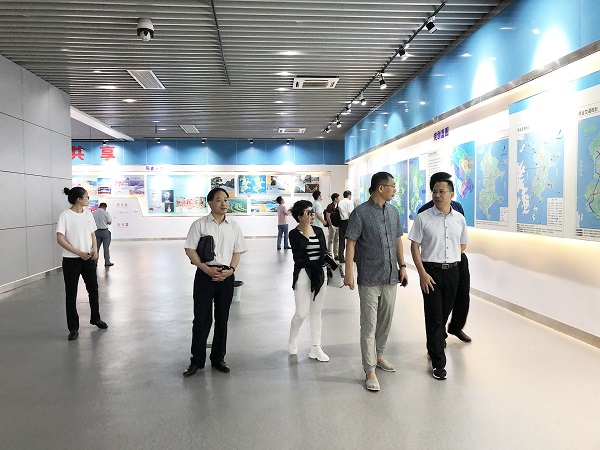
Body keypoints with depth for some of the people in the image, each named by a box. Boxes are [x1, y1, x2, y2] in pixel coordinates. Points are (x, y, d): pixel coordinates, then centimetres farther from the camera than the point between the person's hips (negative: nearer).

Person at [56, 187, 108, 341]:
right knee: (71, 294, 4)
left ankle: (95, 318, 37)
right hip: (71, 260, -5)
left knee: (93, 289, 16)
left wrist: (94, 250, -5)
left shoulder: (88, 213, 5)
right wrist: (79, 253, -19)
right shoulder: (65, 215, -12)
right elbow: (60, 239, -15)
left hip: (89, 258, 6)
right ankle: (73, 328, 15)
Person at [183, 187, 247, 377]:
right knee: (201, 318, 0)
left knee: (222, 318, 10)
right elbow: (190, 249, -4)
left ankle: (218, 358, 24)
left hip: (226, 276, 3)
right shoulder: (200, 224, -1)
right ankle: (196, 361, 14)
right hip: (205, 274, -3)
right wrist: (207, 269, -15)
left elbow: (238, 251, 10)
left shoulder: (233, 226, 9)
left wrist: (231, 269, -7)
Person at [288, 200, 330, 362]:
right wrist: (306, 226, -21)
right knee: (302, 313, -4)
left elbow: (324, 251, 9)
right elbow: (302, 245, -24)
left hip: (320, 274, 5)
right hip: (303, 274, -5)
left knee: (316, 313, 10)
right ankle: (292, 339, 24)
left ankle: (316, 348, 18)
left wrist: (326, 260, -11)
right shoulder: (294, 233, -7)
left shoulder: (318, 230, 7)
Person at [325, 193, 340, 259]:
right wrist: (331, 225, -15)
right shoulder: (330, 206, -10)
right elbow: (328, 217, -13)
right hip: (333, 225, -7)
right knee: (331, 240, -1)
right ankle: (330, 255, 5)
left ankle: (335, 254, 20)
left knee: (337, 240, 12)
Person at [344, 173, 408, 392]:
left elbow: (398, 240, 16)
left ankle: (378, 355, 37)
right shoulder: (361, 213, -10)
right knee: (369, 325, -1)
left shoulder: (393, 211, 9)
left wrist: (402, 266, 12)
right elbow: (351, 243, -12)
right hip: (369, 278, -6)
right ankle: (370, 370, 7)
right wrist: (349, 272, -18)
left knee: (385, 321, 17)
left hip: (391, 276, 6)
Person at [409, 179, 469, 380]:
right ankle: (438, 363, 5)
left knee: (444, 314, 15)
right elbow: (415, 247, -7)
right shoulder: (423, 218, -6)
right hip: (431, 271, -4)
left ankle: (434, 347, 38)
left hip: (452, 271, 4)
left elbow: (462, 245, 18)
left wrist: (450, 259, 7)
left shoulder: (459, 219, 5)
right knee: (434, 317, -2)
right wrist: (422, 273, -13)